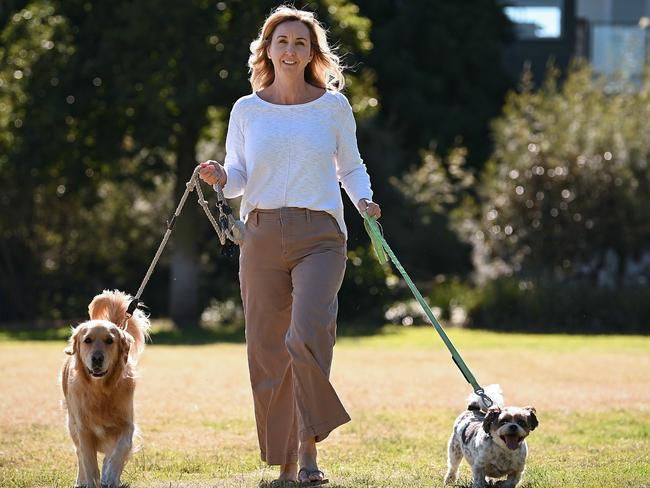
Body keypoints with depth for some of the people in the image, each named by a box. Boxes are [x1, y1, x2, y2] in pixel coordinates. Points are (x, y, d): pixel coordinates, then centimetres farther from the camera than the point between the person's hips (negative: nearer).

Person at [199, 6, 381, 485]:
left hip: (319, 234, -2)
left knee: (309, 334, -23)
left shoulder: (333, 106, 6)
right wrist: (220, 177, -11)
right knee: (267, 350, 2)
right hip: (263, 235, 2)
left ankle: (310, 449, -10)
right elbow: (239, 177, 11)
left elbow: (351, 167, 15)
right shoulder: (247, 110, 9)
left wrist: (364, 201, -4)